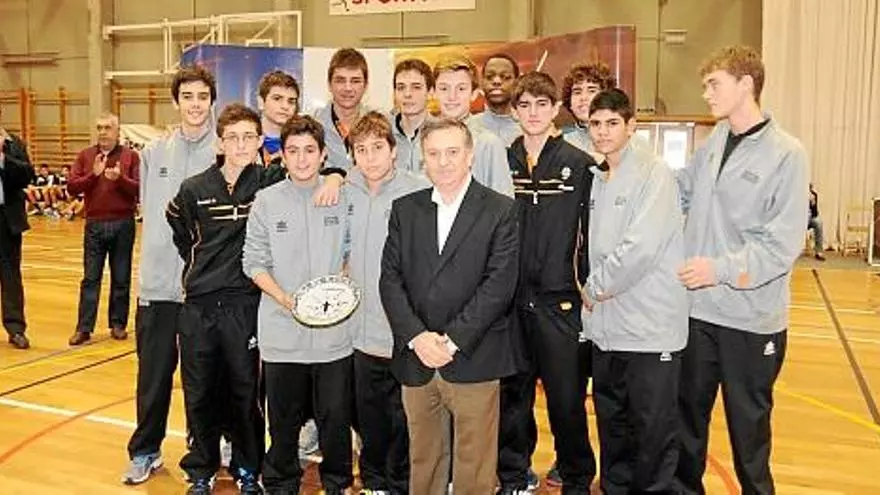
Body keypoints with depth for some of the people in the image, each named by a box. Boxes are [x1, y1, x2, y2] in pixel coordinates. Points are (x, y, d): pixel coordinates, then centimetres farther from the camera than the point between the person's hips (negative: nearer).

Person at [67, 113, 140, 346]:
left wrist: (120, 178, -20)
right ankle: (84, 327, 7)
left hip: (123, 224, -1)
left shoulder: (131, 156, 2)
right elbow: (71, 187, 0)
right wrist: (93, 174, -14)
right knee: (90, 278, 3)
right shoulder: (85, 155, 7)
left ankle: (118, 324, 18)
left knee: (121, 278, 7)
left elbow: (140, 189, -5)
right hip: (94, 224, 1)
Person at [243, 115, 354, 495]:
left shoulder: (342, 198, 0)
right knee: (284, 420, 13)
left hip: (333, 331, 0)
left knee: (335, 417, 10)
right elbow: (254, 263, 0)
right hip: (282, 332, 0)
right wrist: (285, 299, -14)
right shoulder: (266, 201, -1)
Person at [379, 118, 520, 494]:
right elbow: (390, 280, 3)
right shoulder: (404, 209, 9)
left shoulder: (501, 211, -2)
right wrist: (417, 337, -10)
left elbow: (499, 284, -10)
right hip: (416, 359, 3)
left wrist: (453, 340, -14)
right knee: (423, 460, 15)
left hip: (473, 360, -3)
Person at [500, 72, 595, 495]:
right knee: (512, 396, 12)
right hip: (509, 302, 2)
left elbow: (591, 235, 0)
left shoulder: (579, 165, 0)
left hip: (560, 301, -2)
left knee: (567, 400, 5)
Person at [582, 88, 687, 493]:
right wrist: (592, 293, 2)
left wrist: (595, 288, -9)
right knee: (612, 425, 17)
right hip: (606, 326, 7)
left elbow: (641, 246, -19)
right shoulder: (597, 179, 13)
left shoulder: (653, 173, -9)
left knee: (653, 430, 4)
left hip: (650, 327, -7)